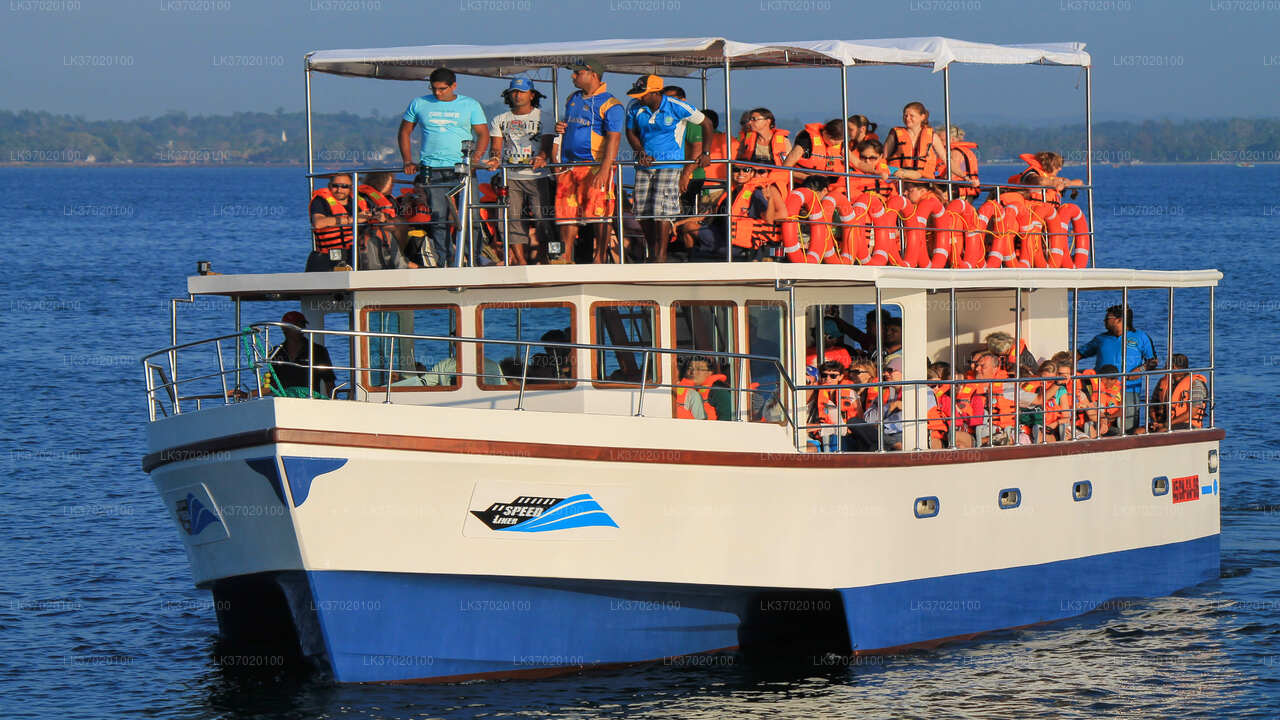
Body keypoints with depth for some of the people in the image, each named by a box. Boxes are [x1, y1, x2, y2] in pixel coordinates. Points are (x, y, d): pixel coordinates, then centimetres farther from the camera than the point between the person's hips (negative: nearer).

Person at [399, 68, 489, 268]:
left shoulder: (470, 105, 10)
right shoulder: (419, 104, 12)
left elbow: (483, 134, 8)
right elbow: (404, 133, 18)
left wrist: (476, 156, -10)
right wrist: (407, 161, 5)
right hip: (432, 170, 1)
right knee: (439, 218, -6)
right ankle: (444, 261, -4)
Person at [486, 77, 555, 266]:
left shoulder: (543, 117, 9)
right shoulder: (500, 121, 16)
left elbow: (547, 142, -1)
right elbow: (496, 146, 9)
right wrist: (494, 159, -13)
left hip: (538, 176, -2)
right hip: (510, 177, 2)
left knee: (543, 218, -10)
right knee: (512, 218, -5)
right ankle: (521, 261, -4)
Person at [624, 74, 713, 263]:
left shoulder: (677, 108, -11)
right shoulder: (634, 108, 0)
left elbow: (706, 124, 1)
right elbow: (631, 132, 13)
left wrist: (706, 153, 1)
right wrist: (640, 152, -5)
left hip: (669, 164, -5)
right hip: (644, 163, 5)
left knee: (661, 211, -12)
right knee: (642, 210, 1)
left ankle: (661, 256, -7)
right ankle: (652, 254, 15)